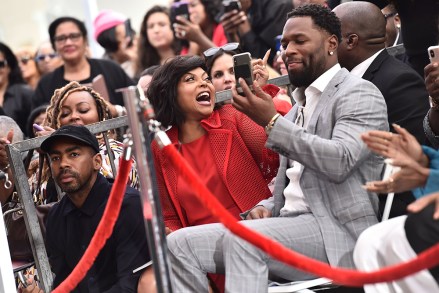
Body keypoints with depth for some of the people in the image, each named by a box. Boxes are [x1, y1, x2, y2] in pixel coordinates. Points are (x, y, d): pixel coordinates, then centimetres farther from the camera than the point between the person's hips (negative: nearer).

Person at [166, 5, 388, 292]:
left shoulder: (359, 93, -1)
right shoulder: (299, 108, 24)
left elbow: (340, 161, -19)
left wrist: (273, 123, -16)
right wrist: (264, 208, 5)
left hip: (335, 234, -8)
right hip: (289, 224, 8)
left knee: (243, 240, -34)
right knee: (180, 244, -7)